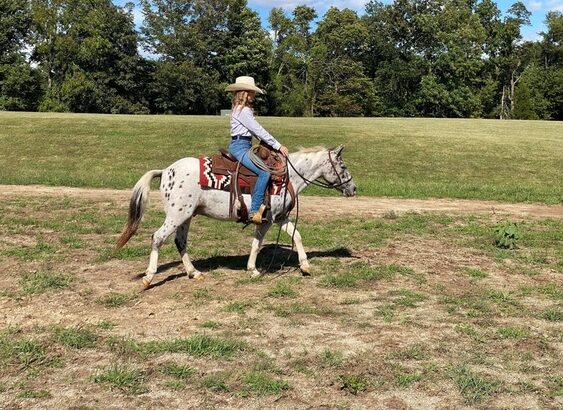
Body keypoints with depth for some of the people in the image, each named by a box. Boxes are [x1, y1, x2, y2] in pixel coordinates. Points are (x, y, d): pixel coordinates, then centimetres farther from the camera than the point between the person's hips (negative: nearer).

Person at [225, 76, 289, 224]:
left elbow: (256, 131, 18)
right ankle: (254, 211, -24)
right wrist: (277, 145, -15)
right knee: (265, 172, -25)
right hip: (240, 146, -11)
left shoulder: (246, 109, 18)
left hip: (245, 145, 11)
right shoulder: (243, 110, -15)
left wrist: (274, 144, 10)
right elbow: (258, 130, -18)